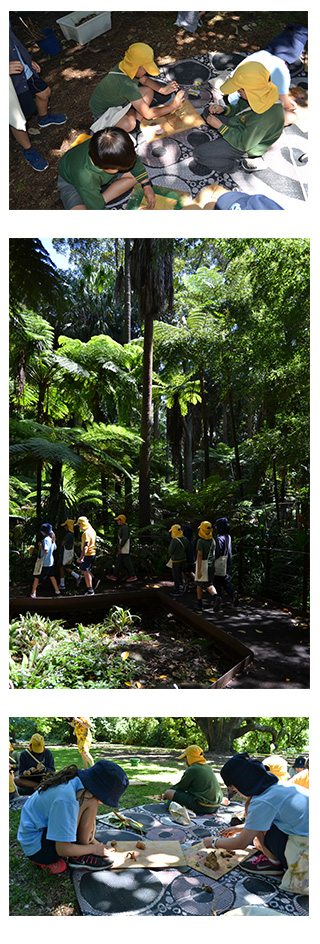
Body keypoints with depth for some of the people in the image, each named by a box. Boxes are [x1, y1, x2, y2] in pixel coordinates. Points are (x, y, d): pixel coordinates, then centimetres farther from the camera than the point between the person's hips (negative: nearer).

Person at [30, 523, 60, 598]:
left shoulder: (46, 539, -22)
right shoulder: (52, 539, 5)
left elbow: (46, 551, -28)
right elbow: (54, 548, 16)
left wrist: (40, 546, -17)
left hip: (44, 562, -8)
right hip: (50, 561, 8)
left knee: (36, 577, 5)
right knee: (51, 576, 15)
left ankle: (33, 592, 11)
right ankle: (57, 591, 16)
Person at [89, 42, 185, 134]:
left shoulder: (126, 65, -15)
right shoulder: (127, 85, -39)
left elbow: (145, 80, 9)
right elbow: (148, 114, -31)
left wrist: (163, 90, -7)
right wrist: (173, 105, -24)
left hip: (117, 100, 9)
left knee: (148, 91, 1)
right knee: (128, 124, -39)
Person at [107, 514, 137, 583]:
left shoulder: (125, 528, -15)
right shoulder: (122, 528, 17)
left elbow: (124, 538, -23)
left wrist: (120, 547, -22)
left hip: (124, 549, -10)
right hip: (122, 549, 10)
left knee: (127, 562, -6)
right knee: (119, 561, 11)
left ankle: (133, 576, -2)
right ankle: (114, 576, 16)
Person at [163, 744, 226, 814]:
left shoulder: (192, 770, -11)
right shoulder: (208, 767, 13)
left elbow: (180, 787, -1)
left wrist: (167, 793, 16)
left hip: (203, 807, -9)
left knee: (169, 793, -9)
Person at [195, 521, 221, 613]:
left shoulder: (200, 541, -16)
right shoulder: (213, 541, 3)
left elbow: (199, 555, -21)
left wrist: (199, 570, -23)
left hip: (202, 565, -5)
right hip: (210, 564, 5)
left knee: (199, 584, 13)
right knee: (209, 585, 7)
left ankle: (199, 604, 21)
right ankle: (216, 597, -22)